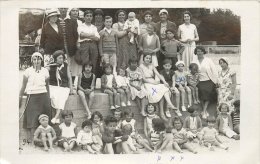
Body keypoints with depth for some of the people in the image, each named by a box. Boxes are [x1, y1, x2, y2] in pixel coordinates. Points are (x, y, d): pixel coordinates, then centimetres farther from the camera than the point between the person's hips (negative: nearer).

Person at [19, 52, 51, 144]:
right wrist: (20, 99, 5)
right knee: (32, 119, -9)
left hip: (43, 96, 2)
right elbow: (23, 86, 5)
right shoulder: (28, 71, 0)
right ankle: (30, 138, -6)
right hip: (32, 96, -2)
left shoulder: (45, 71, 7)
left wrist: (48, 98, 14)